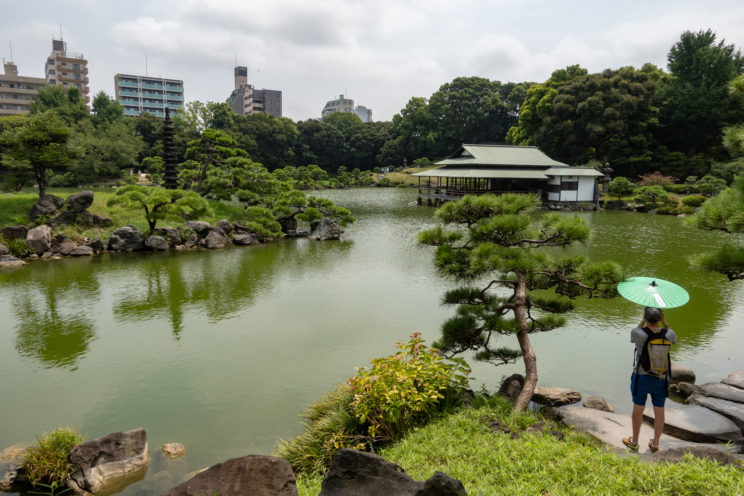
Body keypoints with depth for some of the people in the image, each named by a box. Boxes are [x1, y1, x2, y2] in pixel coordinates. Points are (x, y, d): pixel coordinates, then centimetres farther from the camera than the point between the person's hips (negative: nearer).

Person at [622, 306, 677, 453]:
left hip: (641, 377, -2)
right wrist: (663, 321, 1)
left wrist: (644, 320, -6)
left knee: (638, 408, 12)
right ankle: (655, 444, 27)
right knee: (659, 411, 14)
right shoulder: (668, 334, -13)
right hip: (661, 379, 2)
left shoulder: (638, 333, -22)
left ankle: (634, 442, 27)